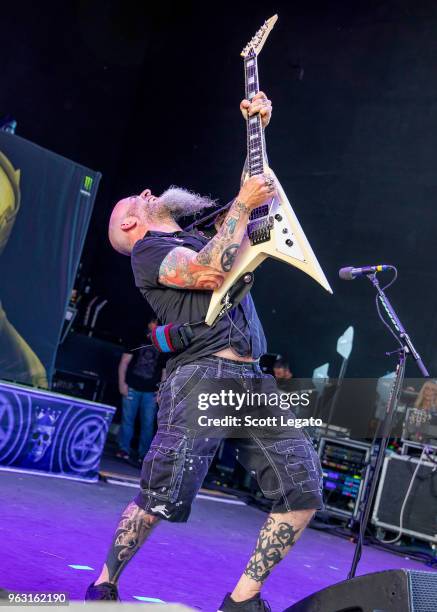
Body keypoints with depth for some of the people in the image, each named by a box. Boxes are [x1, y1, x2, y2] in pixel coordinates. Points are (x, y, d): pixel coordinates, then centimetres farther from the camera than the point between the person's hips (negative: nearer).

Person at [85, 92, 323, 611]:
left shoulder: (203, 238, 30)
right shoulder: (147, 250, 6)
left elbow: (258, 187, 35)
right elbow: (213, 274, -13)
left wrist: (258, 129, 25)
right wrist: (244, 204, -6)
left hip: (253, 382, 7)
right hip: (201, 378, -7)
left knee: (304, 490, -3)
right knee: (162, 498, -12)